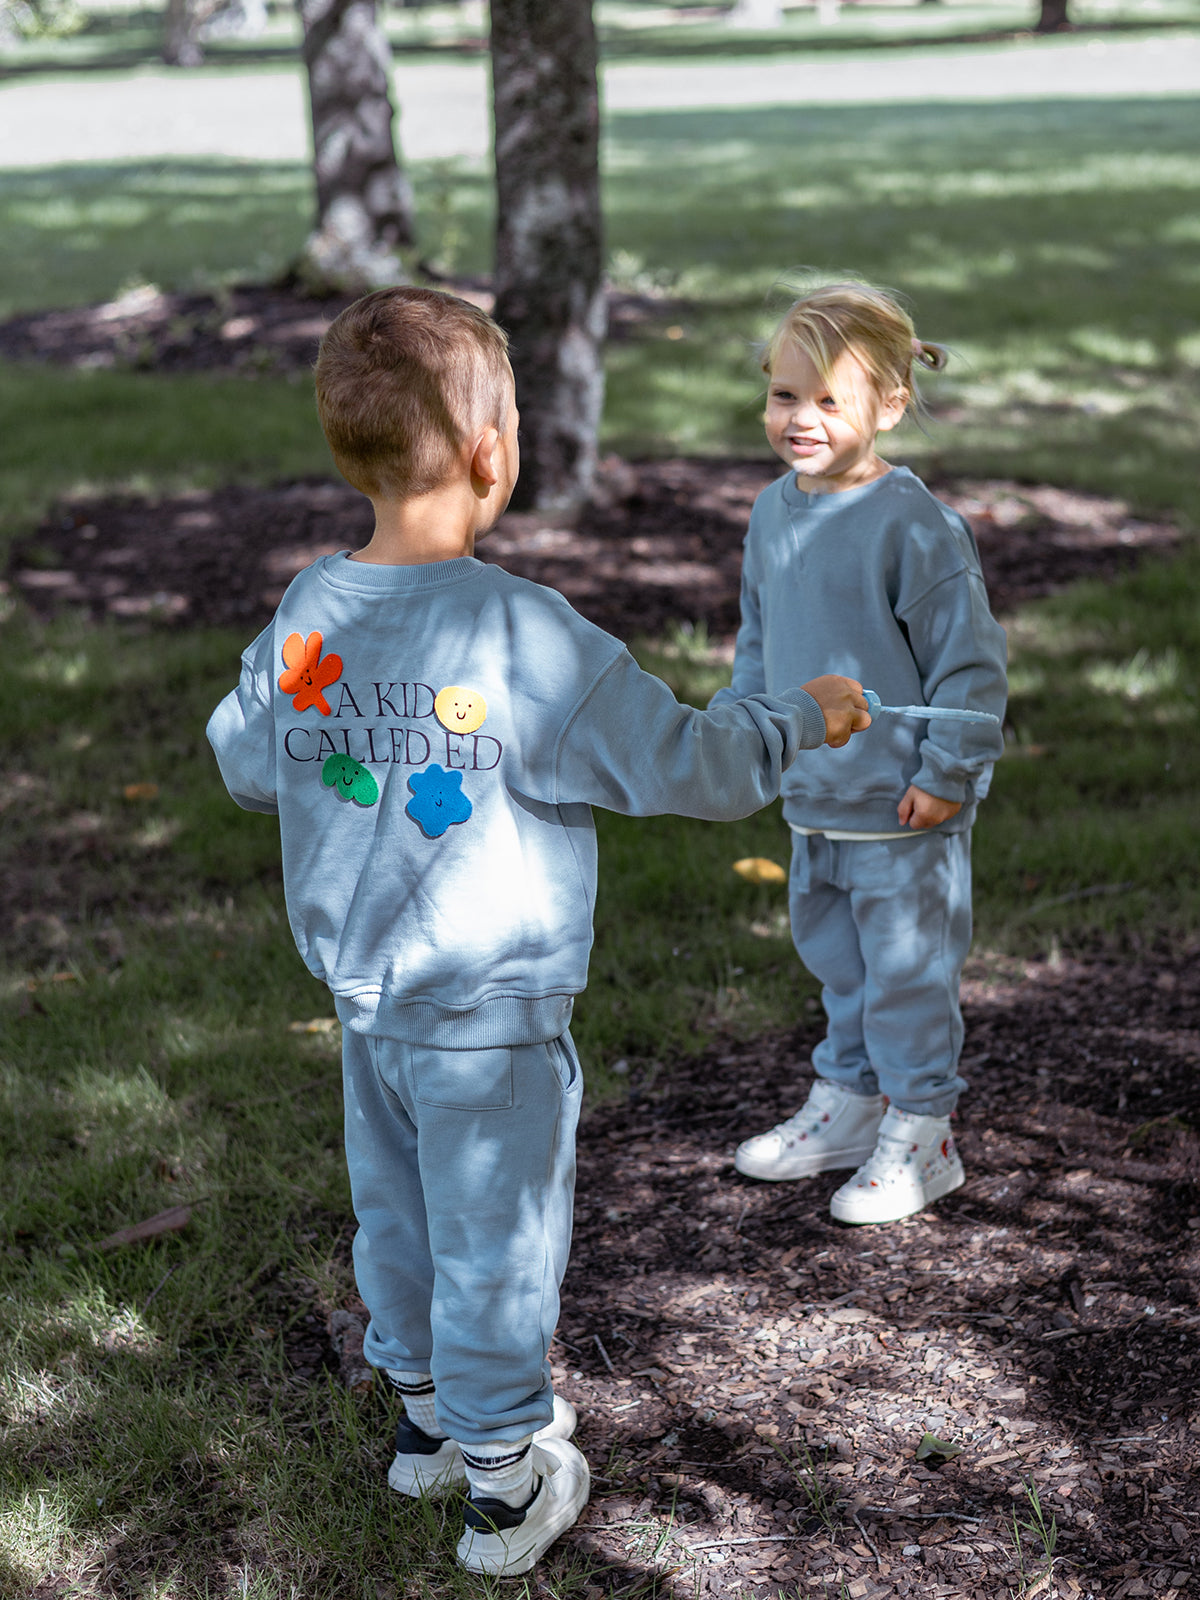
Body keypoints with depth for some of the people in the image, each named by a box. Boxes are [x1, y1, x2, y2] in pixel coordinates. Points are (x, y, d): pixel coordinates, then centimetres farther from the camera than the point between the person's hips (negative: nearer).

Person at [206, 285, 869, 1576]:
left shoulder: (305, 615, -5)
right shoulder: (523, 635, -23)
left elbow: (242, 765, 10)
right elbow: (680, 763, -18)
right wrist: (801, 719, -2)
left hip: (364, 995, 6)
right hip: (489, 1014, -6)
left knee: (397, 1212, 22)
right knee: (495, 1239, 9)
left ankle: (425, 1415, 42)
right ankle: (504, 1481, 23)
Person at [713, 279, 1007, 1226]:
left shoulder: (914, 527, -19)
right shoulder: (775, 513, 5)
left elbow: (970, 659, -15)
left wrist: (947, 773, -15)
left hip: (902, 810, -7)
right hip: (813, 798, 7)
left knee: (907, 970, 4)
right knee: (837, 960, 21)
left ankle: (919, 1135, 18)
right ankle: (848, 1103, 37)